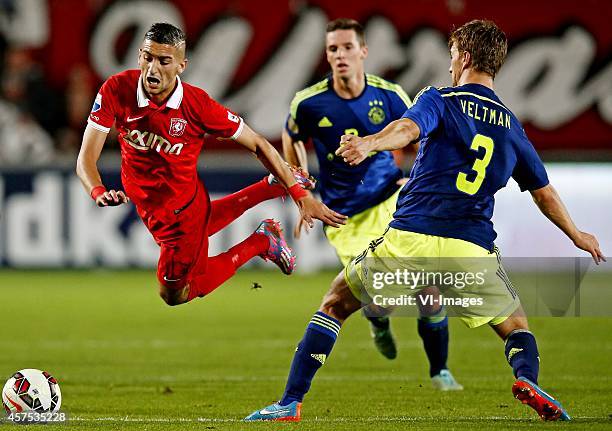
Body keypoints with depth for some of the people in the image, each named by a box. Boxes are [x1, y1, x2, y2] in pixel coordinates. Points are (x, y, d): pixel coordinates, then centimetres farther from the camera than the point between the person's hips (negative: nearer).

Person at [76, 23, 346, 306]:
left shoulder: (197, 104, -31)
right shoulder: (116, 90, -25)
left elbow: (258, 145, -19)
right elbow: (87, 158, -24)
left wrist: (301, 195, -21)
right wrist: (99, 193, -46)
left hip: (178, 213, -4)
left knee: (174, 294, 14)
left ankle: (260, 242, 29)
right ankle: (273, 187, 49)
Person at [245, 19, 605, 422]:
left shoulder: (440, 99, 5)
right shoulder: (512, 126, 18)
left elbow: (409, 128, -19)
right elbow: (546, 195, 25)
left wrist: (370, 143, -39)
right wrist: (577, 235, 43)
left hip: (409, 241, -2)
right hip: (472, 251, 2)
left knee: (336, 302, 16)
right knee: (516, 326, 22)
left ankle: (290, 403, 7)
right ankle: (528, 379, -13)